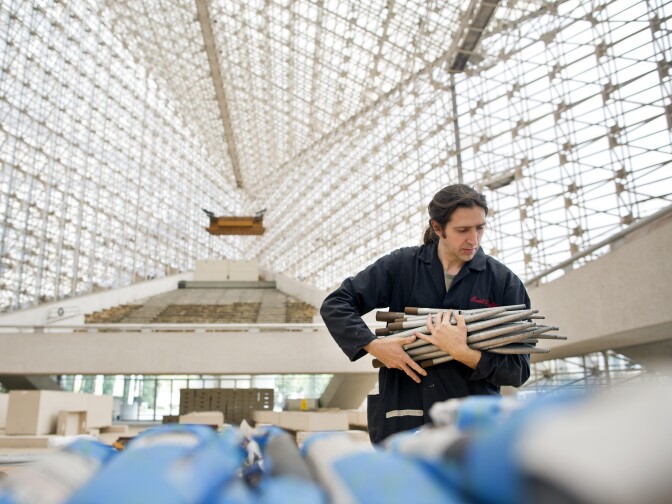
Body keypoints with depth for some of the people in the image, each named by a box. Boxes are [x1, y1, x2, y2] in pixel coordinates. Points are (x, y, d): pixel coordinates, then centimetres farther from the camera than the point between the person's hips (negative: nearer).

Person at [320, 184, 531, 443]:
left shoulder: (503, 281, 0)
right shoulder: (401, 265, 1)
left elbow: (519, 369, -3)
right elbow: (334, 305, 2)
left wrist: (463, 353, -20)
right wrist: (373, 345, -12)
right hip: (402, 419, 1)